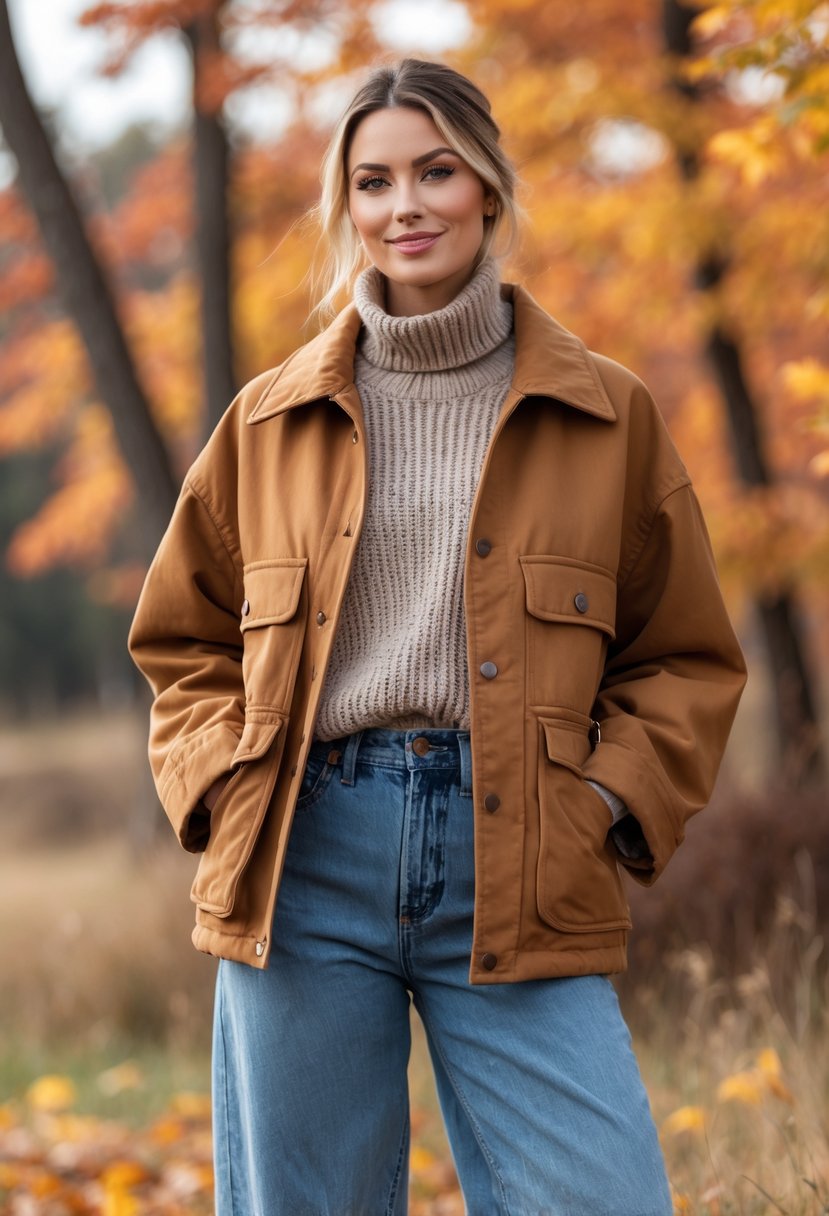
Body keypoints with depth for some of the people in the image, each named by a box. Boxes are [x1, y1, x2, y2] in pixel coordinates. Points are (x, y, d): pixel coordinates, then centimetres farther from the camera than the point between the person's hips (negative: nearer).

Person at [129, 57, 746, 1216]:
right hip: (306, 856, 1)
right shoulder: (272, 422, 11)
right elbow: (183, 639, 19)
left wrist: (608, 803, -2)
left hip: (520, 880, -1)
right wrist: (224, 789, 3)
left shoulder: (608, 416, 8)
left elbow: (686, 661, 13)